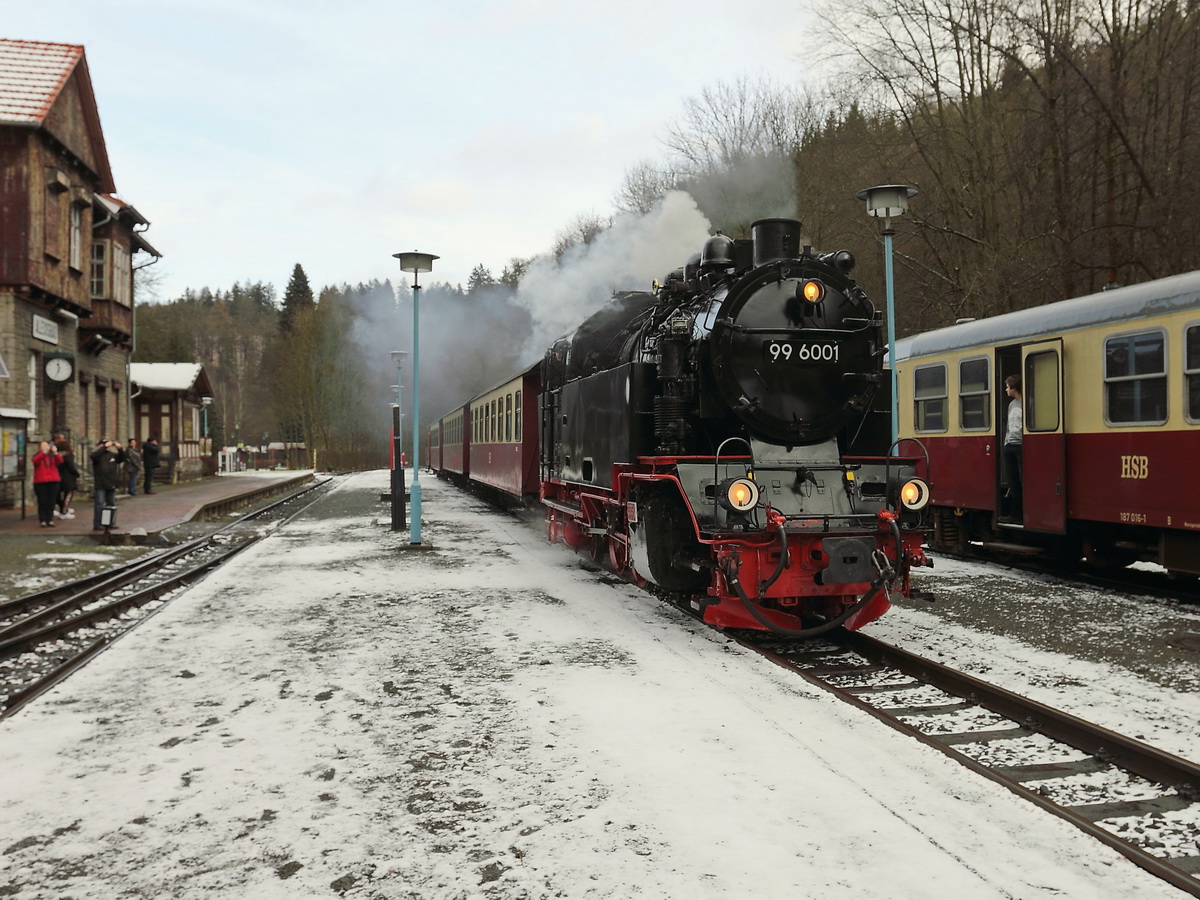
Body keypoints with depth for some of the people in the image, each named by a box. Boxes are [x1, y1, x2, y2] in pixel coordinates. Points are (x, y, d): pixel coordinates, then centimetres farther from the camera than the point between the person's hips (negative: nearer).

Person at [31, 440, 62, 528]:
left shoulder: (53, 456, 11)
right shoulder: (37, 455, 6)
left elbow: (60, 461, -8)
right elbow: (35, 461, -16)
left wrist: (55, 452, -24)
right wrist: (43, 452, -28)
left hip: (53, 481, 2)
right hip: (40, 482, -2)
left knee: (51, 502, 4)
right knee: (42, 502, -3)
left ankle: (50, 520, 9)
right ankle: (43, 521, -1)